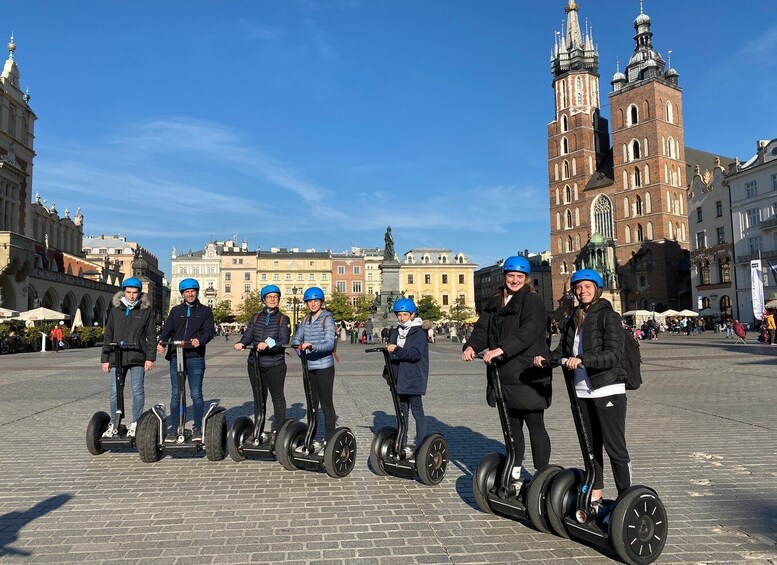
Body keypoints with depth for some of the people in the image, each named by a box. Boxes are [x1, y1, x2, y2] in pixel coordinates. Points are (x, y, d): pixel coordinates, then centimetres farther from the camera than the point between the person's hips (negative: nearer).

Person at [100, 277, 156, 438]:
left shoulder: (146, 310, 3)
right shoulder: (115, 310, 10)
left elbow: (151, 336, 2)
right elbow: (108, 335, 12)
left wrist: (150, 358, -6)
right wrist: (105, 358, 8)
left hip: (138, 358, -2)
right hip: (117, 357, 2)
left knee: (137, 391, 0)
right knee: (115, 392, 4)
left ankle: (135, 423, 12)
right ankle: (113, 424, 16)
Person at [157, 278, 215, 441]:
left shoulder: (205, 311, 9)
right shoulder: (176, 311, 16)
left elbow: (210, 330, -2)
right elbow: (167, 329, 6)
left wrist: (200, 340, -22)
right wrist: (161, 342, -14)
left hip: (196, 357, -2)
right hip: (176, 357, 2)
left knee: (196, 394, 0)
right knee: (176, 394, 6)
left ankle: (197, 428, 9)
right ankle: (173, 428, 14)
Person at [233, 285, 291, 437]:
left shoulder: (283, 319, 1)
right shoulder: (256, 317, 12)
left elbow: (283, 341, -10)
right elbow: (248, 335, 3)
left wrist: (269, 344, -27)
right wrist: (241, 343, -19)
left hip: (275, 364, -3)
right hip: (255, 363, 3)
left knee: (277, 396, 2)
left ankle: (279, 428, 11)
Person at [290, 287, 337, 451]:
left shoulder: (327, 318, -9)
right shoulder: (306, 320, 11)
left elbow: (329, 344, -20)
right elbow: (296, 338, 13)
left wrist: (312, 346, -36)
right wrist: (301, 347, -8)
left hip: (324, 366, -7)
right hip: (309, 367, 7)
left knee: (326, 404, -1)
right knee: (311, 403, 15)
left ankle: (329, 440, 7)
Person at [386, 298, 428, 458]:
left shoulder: (419, 333, -7)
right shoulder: (395, 332, 14)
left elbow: (415, 354, -21)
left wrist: (397, 350, -32)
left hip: (414, 379, -7)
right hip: (399, 379, 7)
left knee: (417, 411, -3)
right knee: (402, 412, 13)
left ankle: (420, 446, 2)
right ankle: (402, 444, 21)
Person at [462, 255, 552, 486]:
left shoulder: (533, 302, -7)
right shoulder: (495, 302, 14)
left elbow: (528, 332, -22)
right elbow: (483, 327, 4)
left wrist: (501, 349, -33)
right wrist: (471, 346, -16)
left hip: (528, 375, -6)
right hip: (504, 374, 7)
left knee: (535, 425, 0)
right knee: (511, 424, 16)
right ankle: (516, 470, 30)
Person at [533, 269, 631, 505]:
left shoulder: (608, 316, -7)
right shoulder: (575, 318, 14)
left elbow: (613, 354, -18)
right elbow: (563, 349, 12)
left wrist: (582, 359, -31)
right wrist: (546, 357, -8)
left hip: (607, 390, -7)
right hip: (582, 391, 7)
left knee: (615, 447, -3)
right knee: (590, 446, 16)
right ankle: (595, 493, 28)